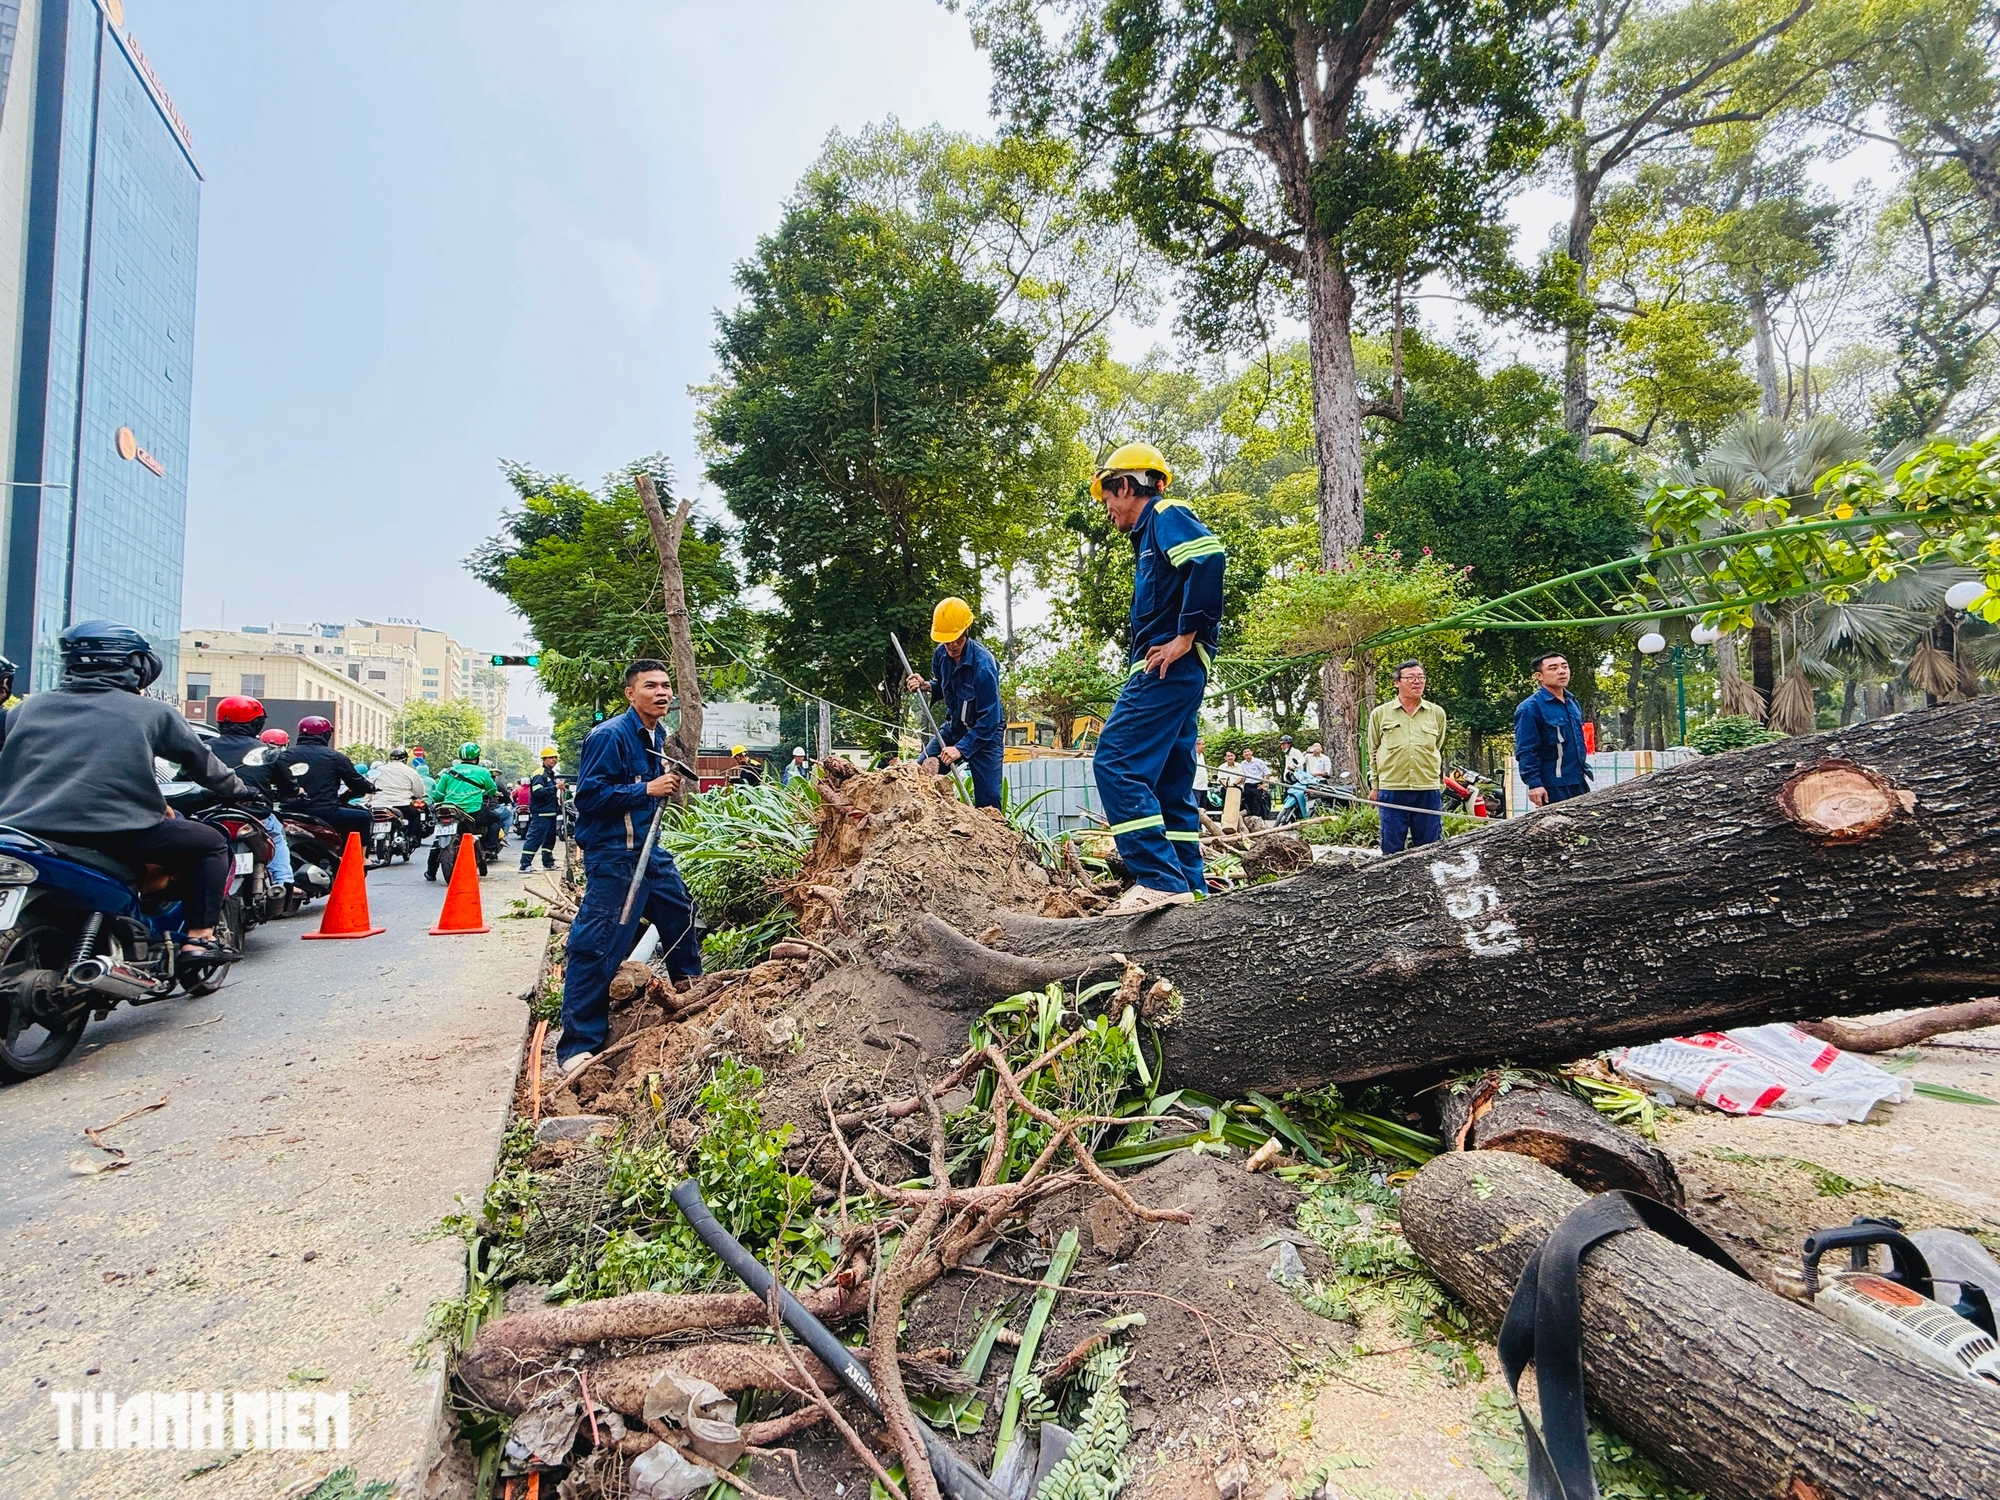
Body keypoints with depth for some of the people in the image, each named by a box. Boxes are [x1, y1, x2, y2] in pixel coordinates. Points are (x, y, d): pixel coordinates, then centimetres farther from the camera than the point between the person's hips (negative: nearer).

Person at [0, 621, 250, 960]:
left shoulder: (29, 707, 17)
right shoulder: (151, 711, 6)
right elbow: (201, 761, 15)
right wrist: (240, 789, 31)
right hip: (115, 834, -5)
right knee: (211, 843, 12)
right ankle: (200, 937, 1)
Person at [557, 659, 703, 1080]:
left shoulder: (657, 736, 12)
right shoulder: (610, 736, -17)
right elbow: (589, 794, -21)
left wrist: (667, 784, 5)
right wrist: (647, 789, -23)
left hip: (650, 849, 9)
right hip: (613, 855, -9)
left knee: (680, 914, 21)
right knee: (596, 949, -7)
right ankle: (577, 1045, 1)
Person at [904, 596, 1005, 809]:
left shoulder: (983, 664, -28)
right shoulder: (941, 654, -8)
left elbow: (988, 720, -27)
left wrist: (961, 748, -31)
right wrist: (925, 686, -10)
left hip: (984, 733, -6)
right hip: (952, 726, 6)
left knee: (988, 800, -9)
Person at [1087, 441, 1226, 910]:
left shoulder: (1166, 514, -2)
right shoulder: (1150, 535, 27)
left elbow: (1209, 557, -22)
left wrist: (1186, 637, -21)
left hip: (1168, 667, -11)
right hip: (1173, 675, 11)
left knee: (1116, 763, -16)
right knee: (1169, 782, 10)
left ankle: (1160, 879, -18)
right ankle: (1190, 887, 13)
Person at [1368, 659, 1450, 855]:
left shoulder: (1437, 713, 9)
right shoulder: (1380, 714, 6)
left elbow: (1441, 752, 15)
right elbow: (1372, 753, 9)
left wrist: (1440, 786, 10)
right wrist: (1374, 786, 5)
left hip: (1428, 791, 1)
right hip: (1391, 791, -1)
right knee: (1392, 851, 4)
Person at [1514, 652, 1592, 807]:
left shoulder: (1573, 703, 14)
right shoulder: (1530, 708, -13)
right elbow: (1526, 751, -17)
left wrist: (1586, 771, 21)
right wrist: (1534, 783, -22)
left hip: (1579, 783, 8)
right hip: (1553, 787, -8)